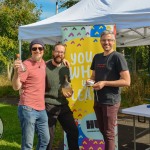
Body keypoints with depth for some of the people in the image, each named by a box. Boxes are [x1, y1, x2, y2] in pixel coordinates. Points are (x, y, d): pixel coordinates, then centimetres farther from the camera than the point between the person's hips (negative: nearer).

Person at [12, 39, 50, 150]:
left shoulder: (43, 63, 9)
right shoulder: (26, 65, -12)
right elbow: (16, 87, -17)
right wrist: (16, 72, -36)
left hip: (41, 109, 8)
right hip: (28, 109, -7)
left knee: (45, 139, 17)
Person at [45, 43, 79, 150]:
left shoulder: (65, 68, 8)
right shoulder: (45, 67, -10)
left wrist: (70, 92, -1)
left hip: (63, 105, 6)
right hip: (49, 106, -5)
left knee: (73, 130, 11)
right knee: (49, 135, 5)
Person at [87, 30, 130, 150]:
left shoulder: (117, 57, -10)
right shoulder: (97, 57, 10)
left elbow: (126, 81, -16)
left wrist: (105, 83, -20)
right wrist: (90, 80, -2)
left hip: (110, 101, -7)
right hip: (98, 100, 7)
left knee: (109, 133, 2)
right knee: (102, 130, 18)